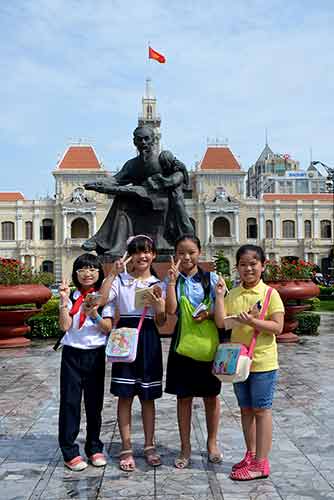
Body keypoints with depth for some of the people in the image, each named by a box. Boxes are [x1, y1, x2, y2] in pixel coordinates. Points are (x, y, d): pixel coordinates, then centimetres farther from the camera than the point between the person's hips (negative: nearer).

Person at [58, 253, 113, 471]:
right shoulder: (71, 296, 2)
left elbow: (108, 329, -5)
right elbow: (65, 326, -8)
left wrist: (94, 315, -22)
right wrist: (64, 301, -17)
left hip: (95, 353, 1)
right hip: (72, 353, 0)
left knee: (95, 402, 8)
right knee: (70, 401, 0)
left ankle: (94, 448, 23)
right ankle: (70, 451, 11)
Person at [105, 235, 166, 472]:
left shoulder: (158, 284, 6)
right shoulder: (120, 280, 2)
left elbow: (161, 322, 3)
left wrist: (158, 304, -16)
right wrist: (113, 274, -20)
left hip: (149, 340, 2)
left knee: (148, 396, 11)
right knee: (125, 396, 2)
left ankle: (150, 446, 25)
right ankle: (127, 449, 15)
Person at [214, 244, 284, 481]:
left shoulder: (270, 293, -9)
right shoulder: (232, 294, 4)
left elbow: (278, 327, -13)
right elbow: (221, 323, -6)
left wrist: (252, 322, -25)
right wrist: (219, 296, -12)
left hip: (262, 362, -5)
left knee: (262, 409, 4)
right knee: (246, 408, 16)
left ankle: (261, 463, 14)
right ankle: (251, 454, 32)